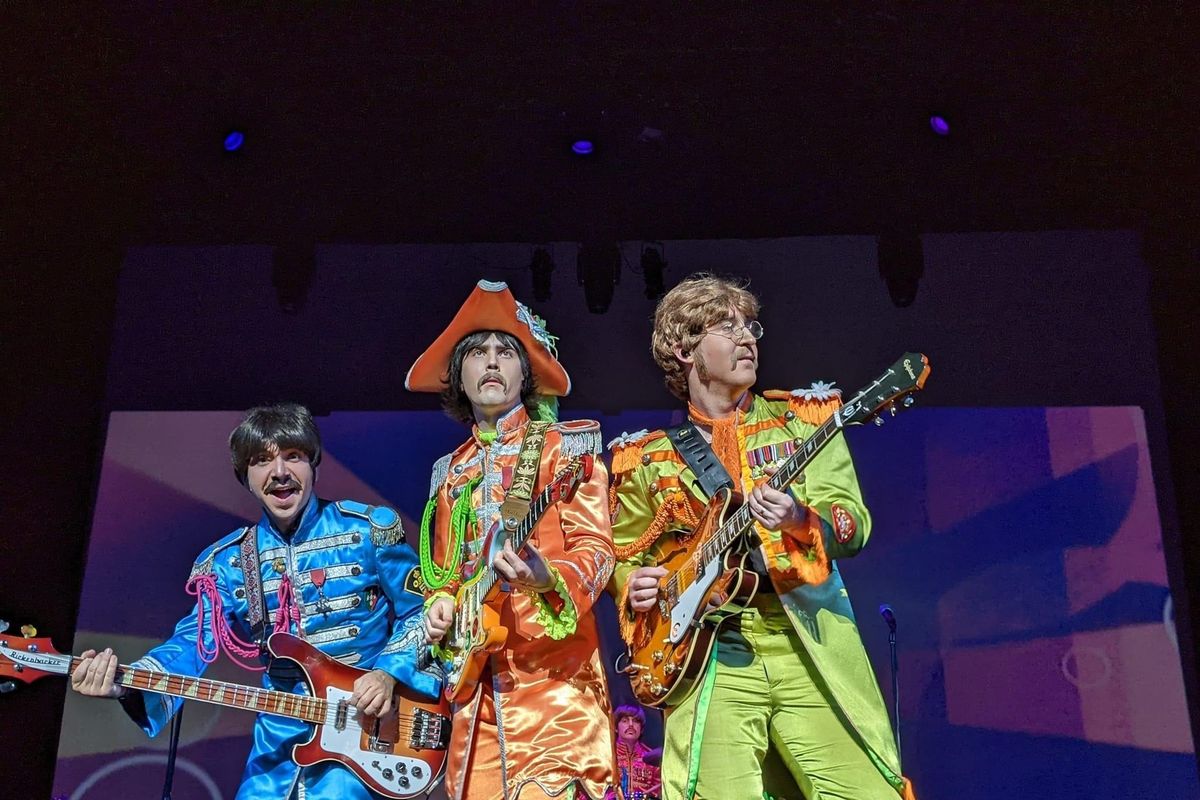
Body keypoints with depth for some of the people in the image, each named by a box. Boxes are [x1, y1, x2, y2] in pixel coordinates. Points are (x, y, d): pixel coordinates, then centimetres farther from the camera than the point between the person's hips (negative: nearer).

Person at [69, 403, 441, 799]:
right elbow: (195, 639, -4)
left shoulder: (369, 529, -5)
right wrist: (124, 683, -21)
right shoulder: (228, 560, 4)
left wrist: (389, 673, -15)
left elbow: (422, 612, -1)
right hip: (280, 736, 4)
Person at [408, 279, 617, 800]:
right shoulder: (453, 472, 16)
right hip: (475, 677, 5)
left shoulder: (563, 447, 2)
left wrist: (548, 579, -27)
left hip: (550, 671, -5)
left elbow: (595, 547, -7)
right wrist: (440, 603, 1)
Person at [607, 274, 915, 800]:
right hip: (709, 658, 0)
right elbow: (622, 557, 16)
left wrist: (801, 520, -21)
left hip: (810, 646, 0)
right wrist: (633, 587, -6)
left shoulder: (803, 419, 9)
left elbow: (855, 526, -1)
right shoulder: (647, 458, 9)